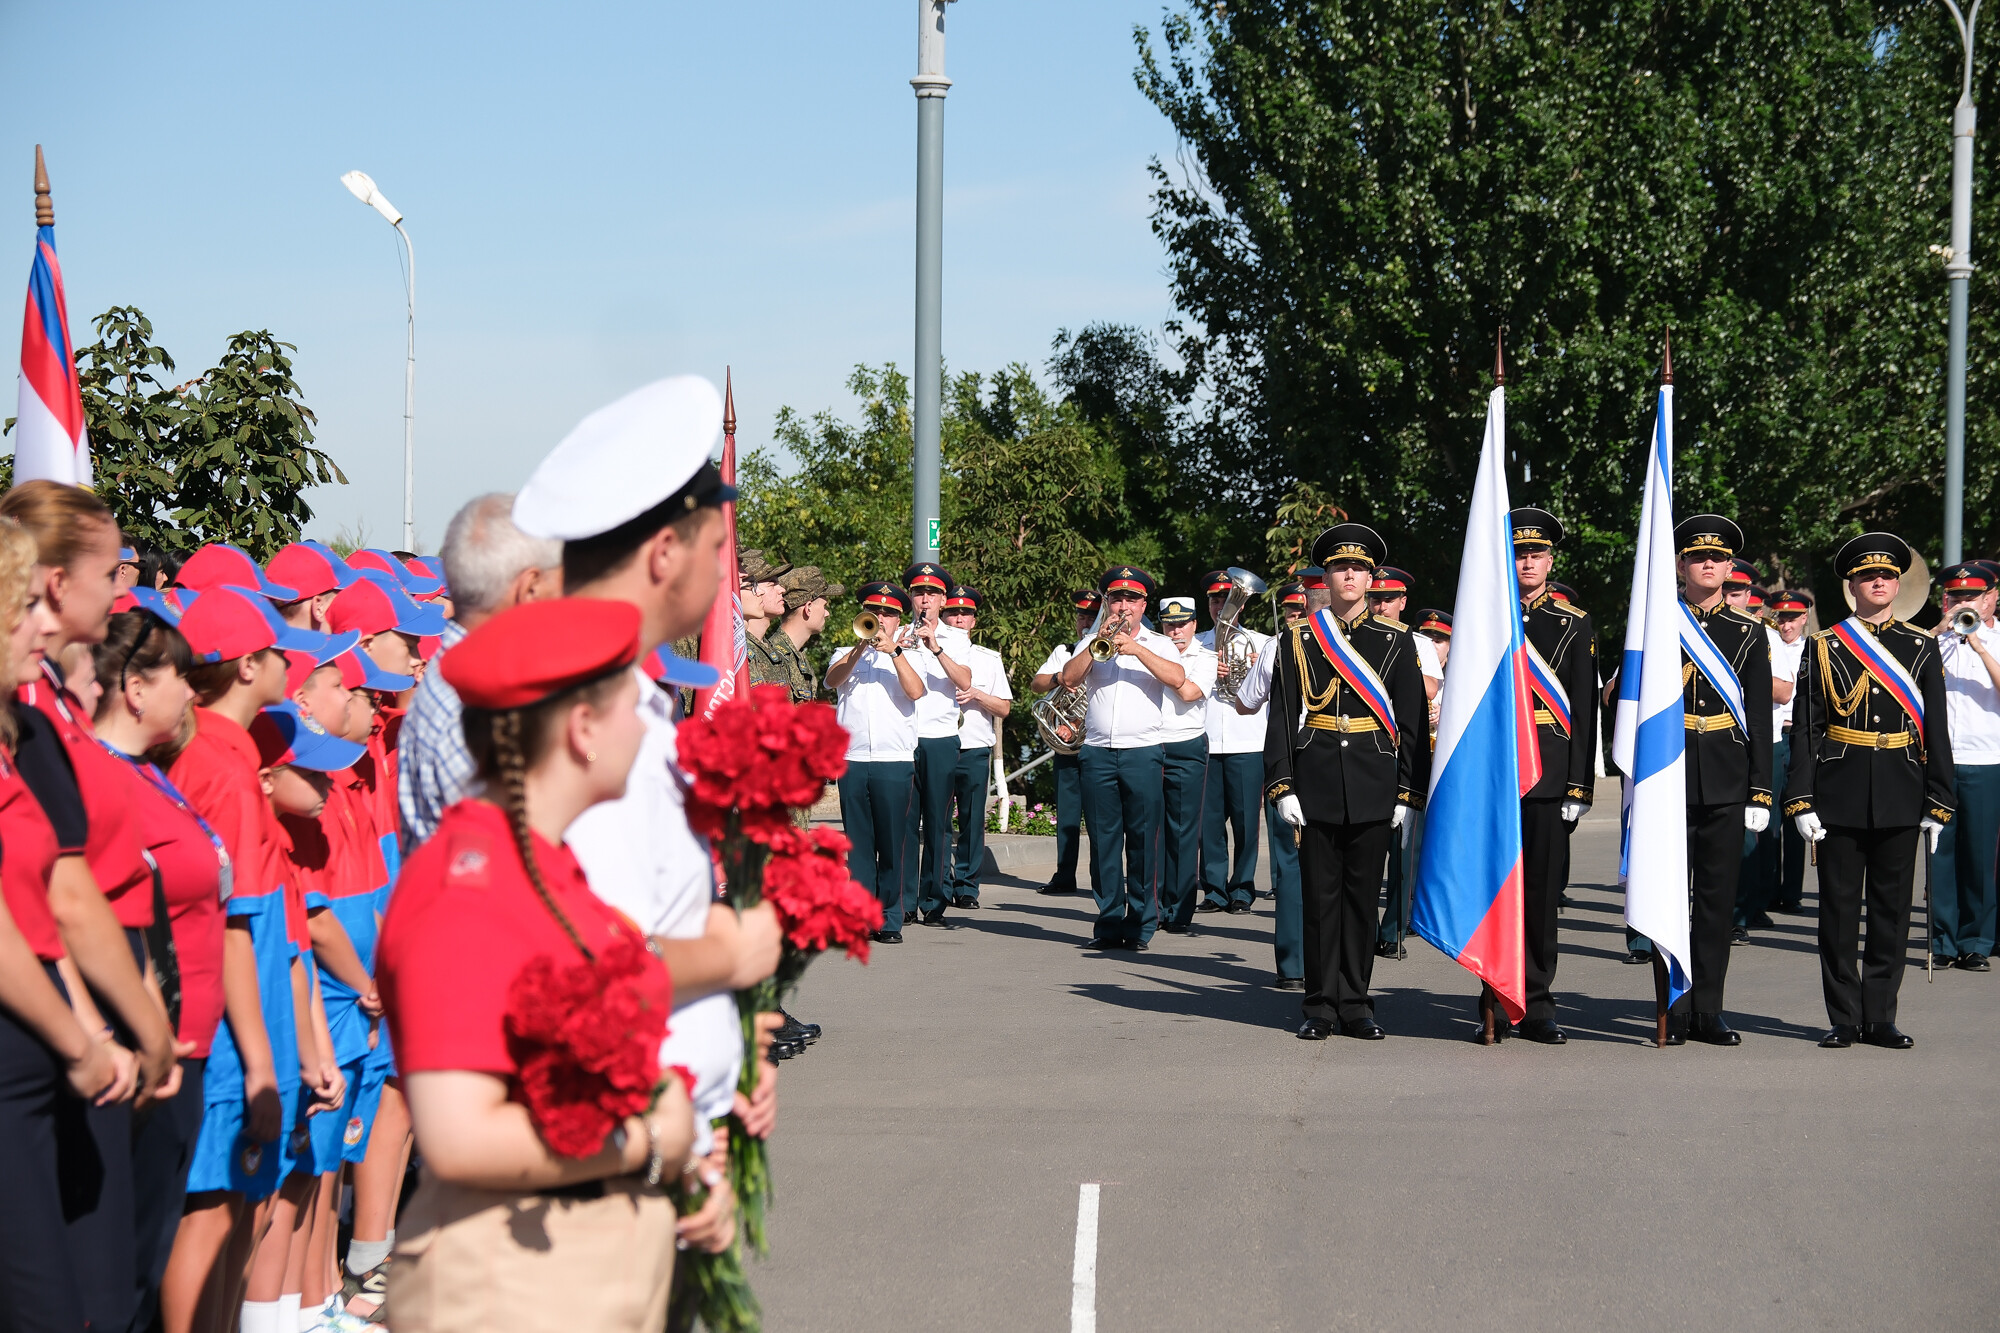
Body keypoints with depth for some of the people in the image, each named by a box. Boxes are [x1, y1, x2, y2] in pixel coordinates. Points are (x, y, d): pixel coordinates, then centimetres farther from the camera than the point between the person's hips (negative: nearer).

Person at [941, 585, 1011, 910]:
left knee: (972, 822, 0)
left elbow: (1004, 708, 10)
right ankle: (940, 889, 5)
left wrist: (976, 695, -7)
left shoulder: (989, 659, 13)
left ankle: (967, 888, 8)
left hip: (975, 752, 1)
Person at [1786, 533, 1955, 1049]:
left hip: (1900, 799, 1)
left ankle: (1880, 1018, 13)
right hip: (1839, 796, -1)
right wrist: (1801, 799, -6)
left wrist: (1937, 805, 1)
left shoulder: (1921, 648, 8)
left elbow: (1936, 730, 6)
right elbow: (1805, 728, 1)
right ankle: (1844, 1020, 10)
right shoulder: (1824, 647, 4)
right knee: (1839, 907, 2)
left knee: (1892, 908, 4)